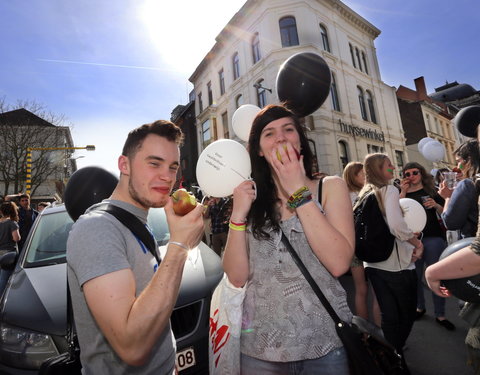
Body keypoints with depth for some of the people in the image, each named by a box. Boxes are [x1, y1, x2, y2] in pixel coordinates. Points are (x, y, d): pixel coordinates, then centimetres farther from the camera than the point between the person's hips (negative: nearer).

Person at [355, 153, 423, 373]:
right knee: (407, 312, 16)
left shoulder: (364, 194, 8)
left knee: (388, 314, 18)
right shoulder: (389, 190, -13)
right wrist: (418, 243, -10)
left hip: (373, 262, 6)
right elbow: (396, 225, -26)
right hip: (396, 262, -6)